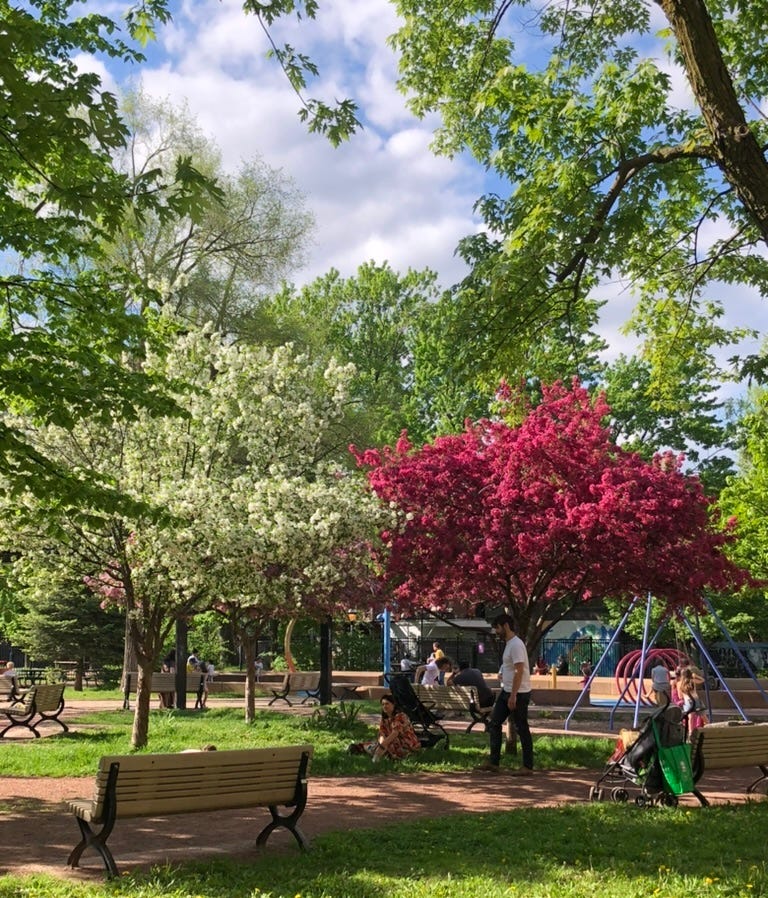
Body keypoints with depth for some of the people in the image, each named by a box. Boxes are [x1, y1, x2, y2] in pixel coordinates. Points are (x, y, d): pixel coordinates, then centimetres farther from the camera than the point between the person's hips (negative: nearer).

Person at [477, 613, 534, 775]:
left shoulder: (516, 644, -19)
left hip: (518, 693, -10)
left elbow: (519, 671, -24)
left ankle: (528, 767, 6)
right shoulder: (508, 644, 13)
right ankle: (493, 762, 14)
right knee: (494, 724, 10)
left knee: (522, 729, -2)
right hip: (506, 691, 10)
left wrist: (513, 696, -24)